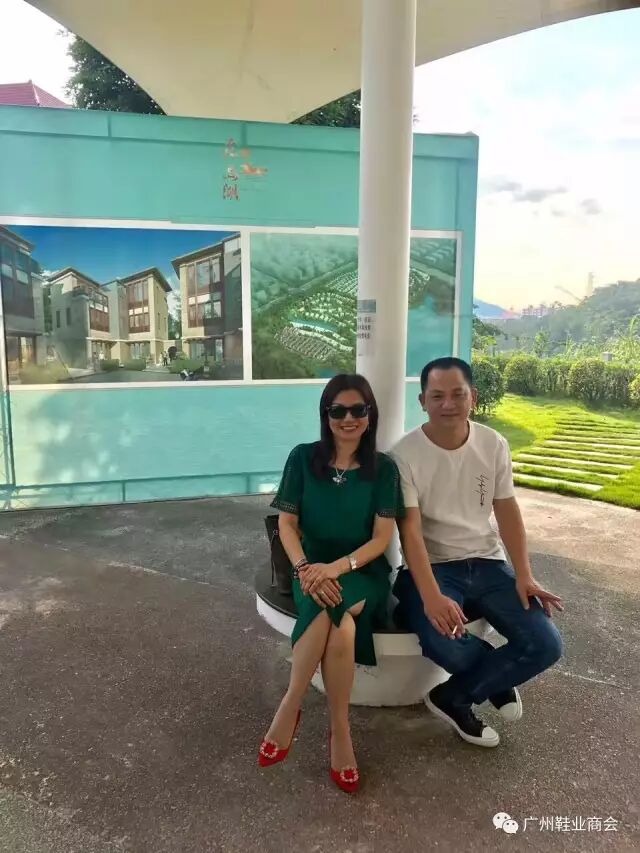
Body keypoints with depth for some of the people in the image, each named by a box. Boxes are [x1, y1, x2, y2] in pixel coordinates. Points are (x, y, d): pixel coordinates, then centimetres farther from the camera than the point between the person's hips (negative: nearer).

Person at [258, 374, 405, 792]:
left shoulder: (384, 468, -4)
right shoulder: (303, 458, -2)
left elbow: (382, 538, -7)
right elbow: (287, 523, -2)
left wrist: (338, 567, -23)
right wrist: (304, 568, -20)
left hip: (363, 571, 0)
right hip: (314, 567, 1)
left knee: (328, 616, -32)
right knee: (338, 626, -31)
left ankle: (289, 709, -12)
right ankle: (340, 730, -11)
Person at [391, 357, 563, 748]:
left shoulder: (494, 444, 0)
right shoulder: (405, 454, -13)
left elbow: (508, 511, 5)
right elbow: (410, 531, -17)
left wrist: (525, 576, -5)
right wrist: (431, 596, -29)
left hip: (488, 564, 4)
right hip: (432, 568, -4)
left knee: (547, 644, -13)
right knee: (448, 646, -31)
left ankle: (453, 698, 6)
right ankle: (497, 677, 8)